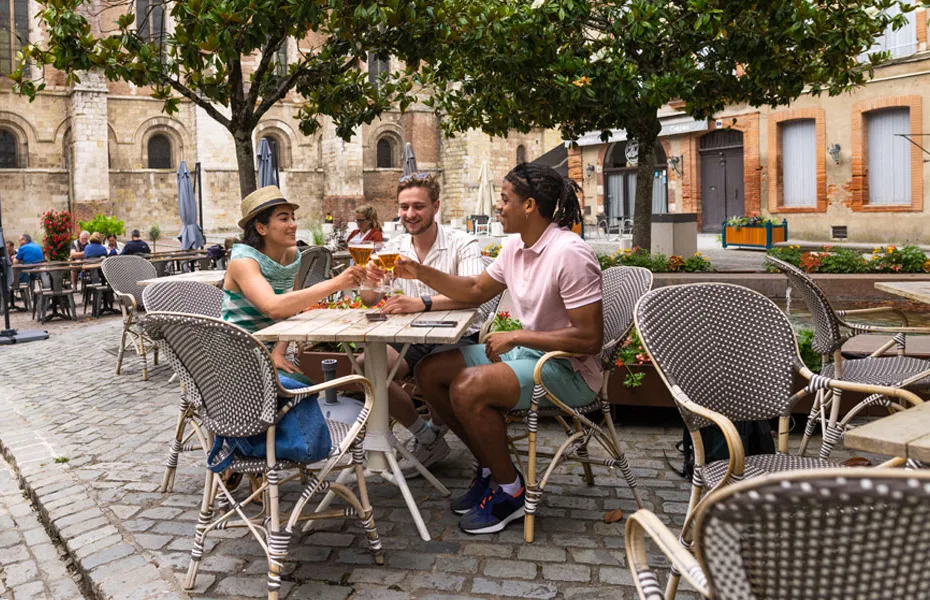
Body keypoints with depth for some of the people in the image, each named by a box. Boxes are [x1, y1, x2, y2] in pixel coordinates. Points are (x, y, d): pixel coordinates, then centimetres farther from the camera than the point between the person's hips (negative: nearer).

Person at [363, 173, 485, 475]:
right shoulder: (393, 248, 9)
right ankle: (425, 435, 0)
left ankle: (435, 431, 3)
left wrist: (422, 302, -40)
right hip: (408, 337, 5)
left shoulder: (462, 244, -7)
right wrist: (371, 280, -25)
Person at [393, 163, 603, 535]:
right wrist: (421, 273, 7)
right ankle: (490, 468, 14)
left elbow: (590, 338, -25)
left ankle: (511, 492, -6)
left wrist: (517, 337, -21)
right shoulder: (516, 246, 6)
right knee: (430, 372, 4)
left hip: (567, 369, -10)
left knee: (468, 389, -29)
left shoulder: (569, 254, -22)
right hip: (526, 352, 10)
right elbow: (475, 291, 19)